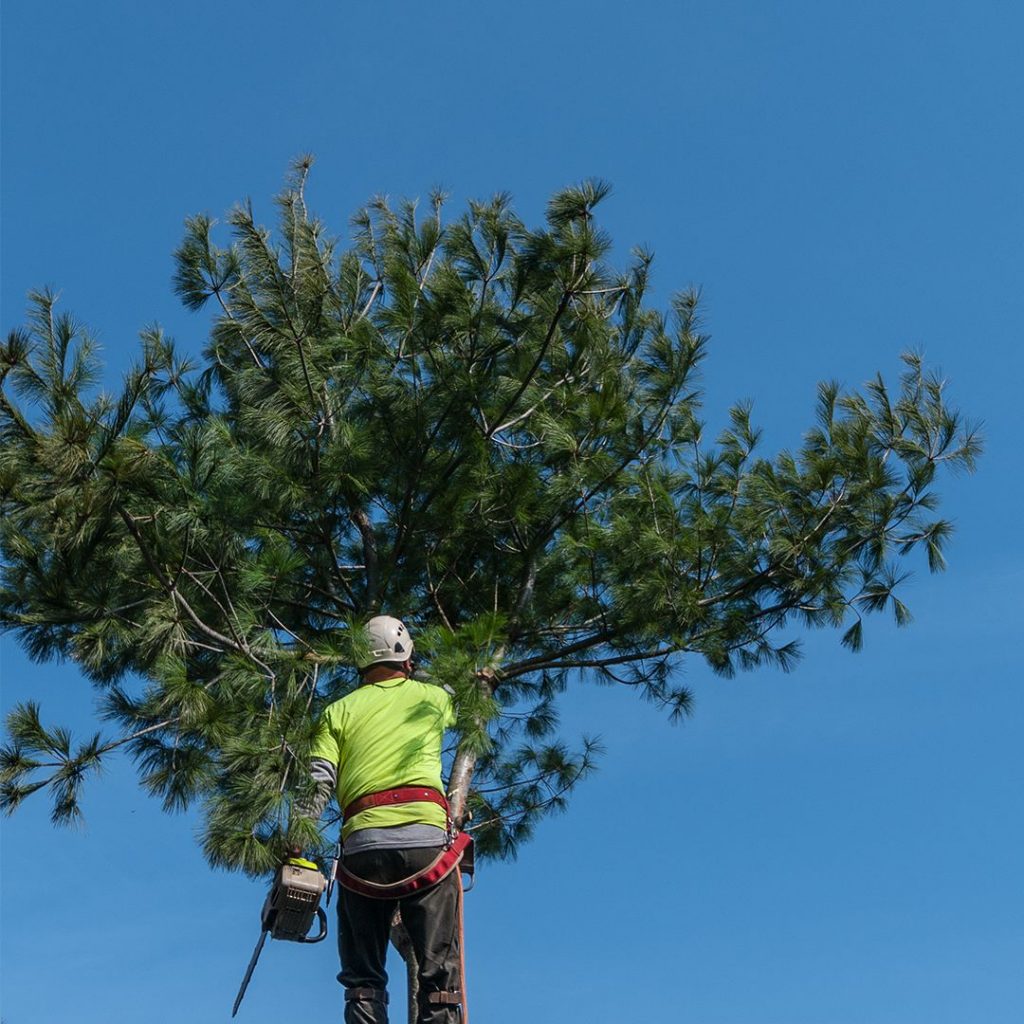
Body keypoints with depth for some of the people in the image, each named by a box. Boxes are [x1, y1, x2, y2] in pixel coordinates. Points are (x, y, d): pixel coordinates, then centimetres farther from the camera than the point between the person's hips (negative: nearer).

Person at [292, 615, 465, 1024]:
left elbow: (317, 785, 2)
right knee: (440, 975, 0)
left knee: (363, 980, 9)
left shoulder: (338, 711, 15)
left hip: (362, 845, 1)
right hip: (427, 838, -1)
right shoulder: (433, 698, 17)